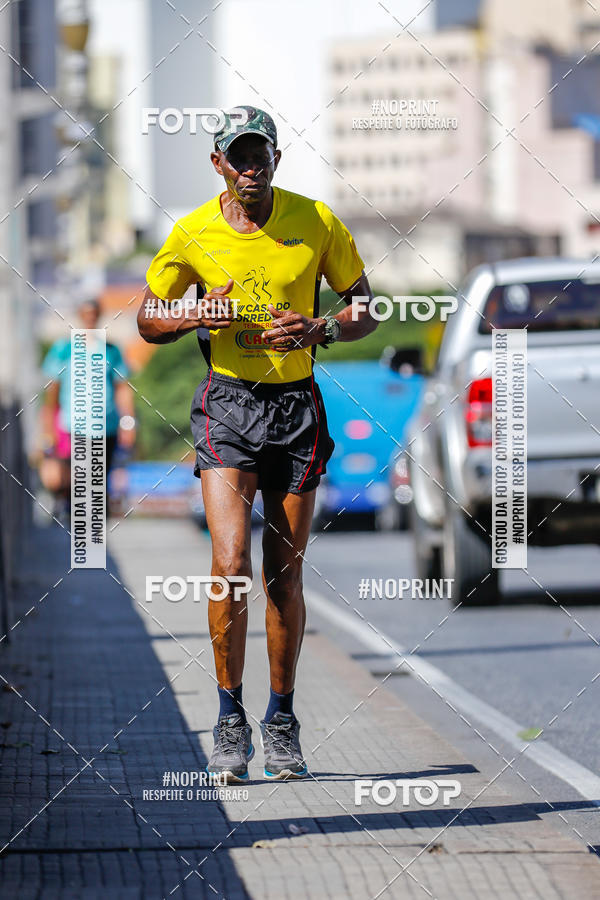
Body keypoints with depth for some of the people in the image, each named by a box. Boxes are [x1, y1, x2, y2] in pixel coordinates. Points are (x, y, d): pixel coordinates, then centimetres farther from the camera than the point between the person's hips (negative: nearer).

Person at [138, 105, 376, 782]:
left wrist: (318, 330, -14)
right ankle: (229, 716, -2)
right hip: (228, 403, -1)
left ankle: (281, 720, 20)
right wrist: (197, 316, -13)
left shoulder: (316, 223, -1)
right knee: (230, 563, -16)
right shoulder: (192, 233, -2)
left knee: (285, 576, 5)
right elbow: (148, 320, 9)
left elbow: (365, 309, 7)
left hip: (298, 407, 1)